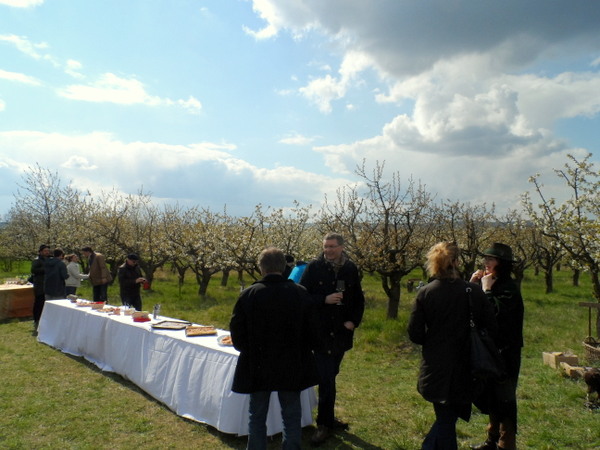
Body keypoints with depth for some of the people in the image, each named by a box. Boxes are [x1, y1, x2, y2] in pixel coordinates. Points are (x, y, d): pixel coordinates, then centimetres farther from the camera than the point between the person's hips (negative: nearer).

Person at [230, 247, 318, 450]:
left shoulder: (248, 294, -13)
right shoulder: (300, 293, -11)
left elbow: (237, 332, -5)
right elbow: (310, 332, -3)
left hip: (257, 366, 0)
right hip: (292, 366, 1)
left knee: (257, 417, 17)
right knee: (292, 417, 16)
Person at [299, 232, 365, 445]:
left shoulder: (351, 269, 2)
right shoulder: (314, 267, -8)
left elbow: (359, 299, 10)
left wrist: (354, 321, -2)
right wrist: (324, 300, -19)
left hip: (341, 332, 3)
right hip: (321, 331, -3)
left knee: (329, 378, 16)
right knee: (327, 379, -3)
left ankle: (326, 421, 31)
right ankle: (325, 423, 13)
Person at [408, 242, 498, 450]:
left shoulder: (425, 293, -10)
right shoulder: (473, 291, -13)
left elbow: (415, 333, -9)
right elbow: (492, 327, -9)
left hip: (435, 368, 2)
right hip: (462, 370, -1)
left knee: (445, 416, 21)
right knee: (447, 419, 12)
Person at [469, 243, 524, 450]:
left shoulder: (509, 288, -15)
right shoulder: (488, 283, 7)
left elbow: (495, 312, -29)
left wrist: (486, 289, -19)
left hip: (505, 352, -8)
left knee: (504, 399, 2)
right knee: (489, 396, 18)